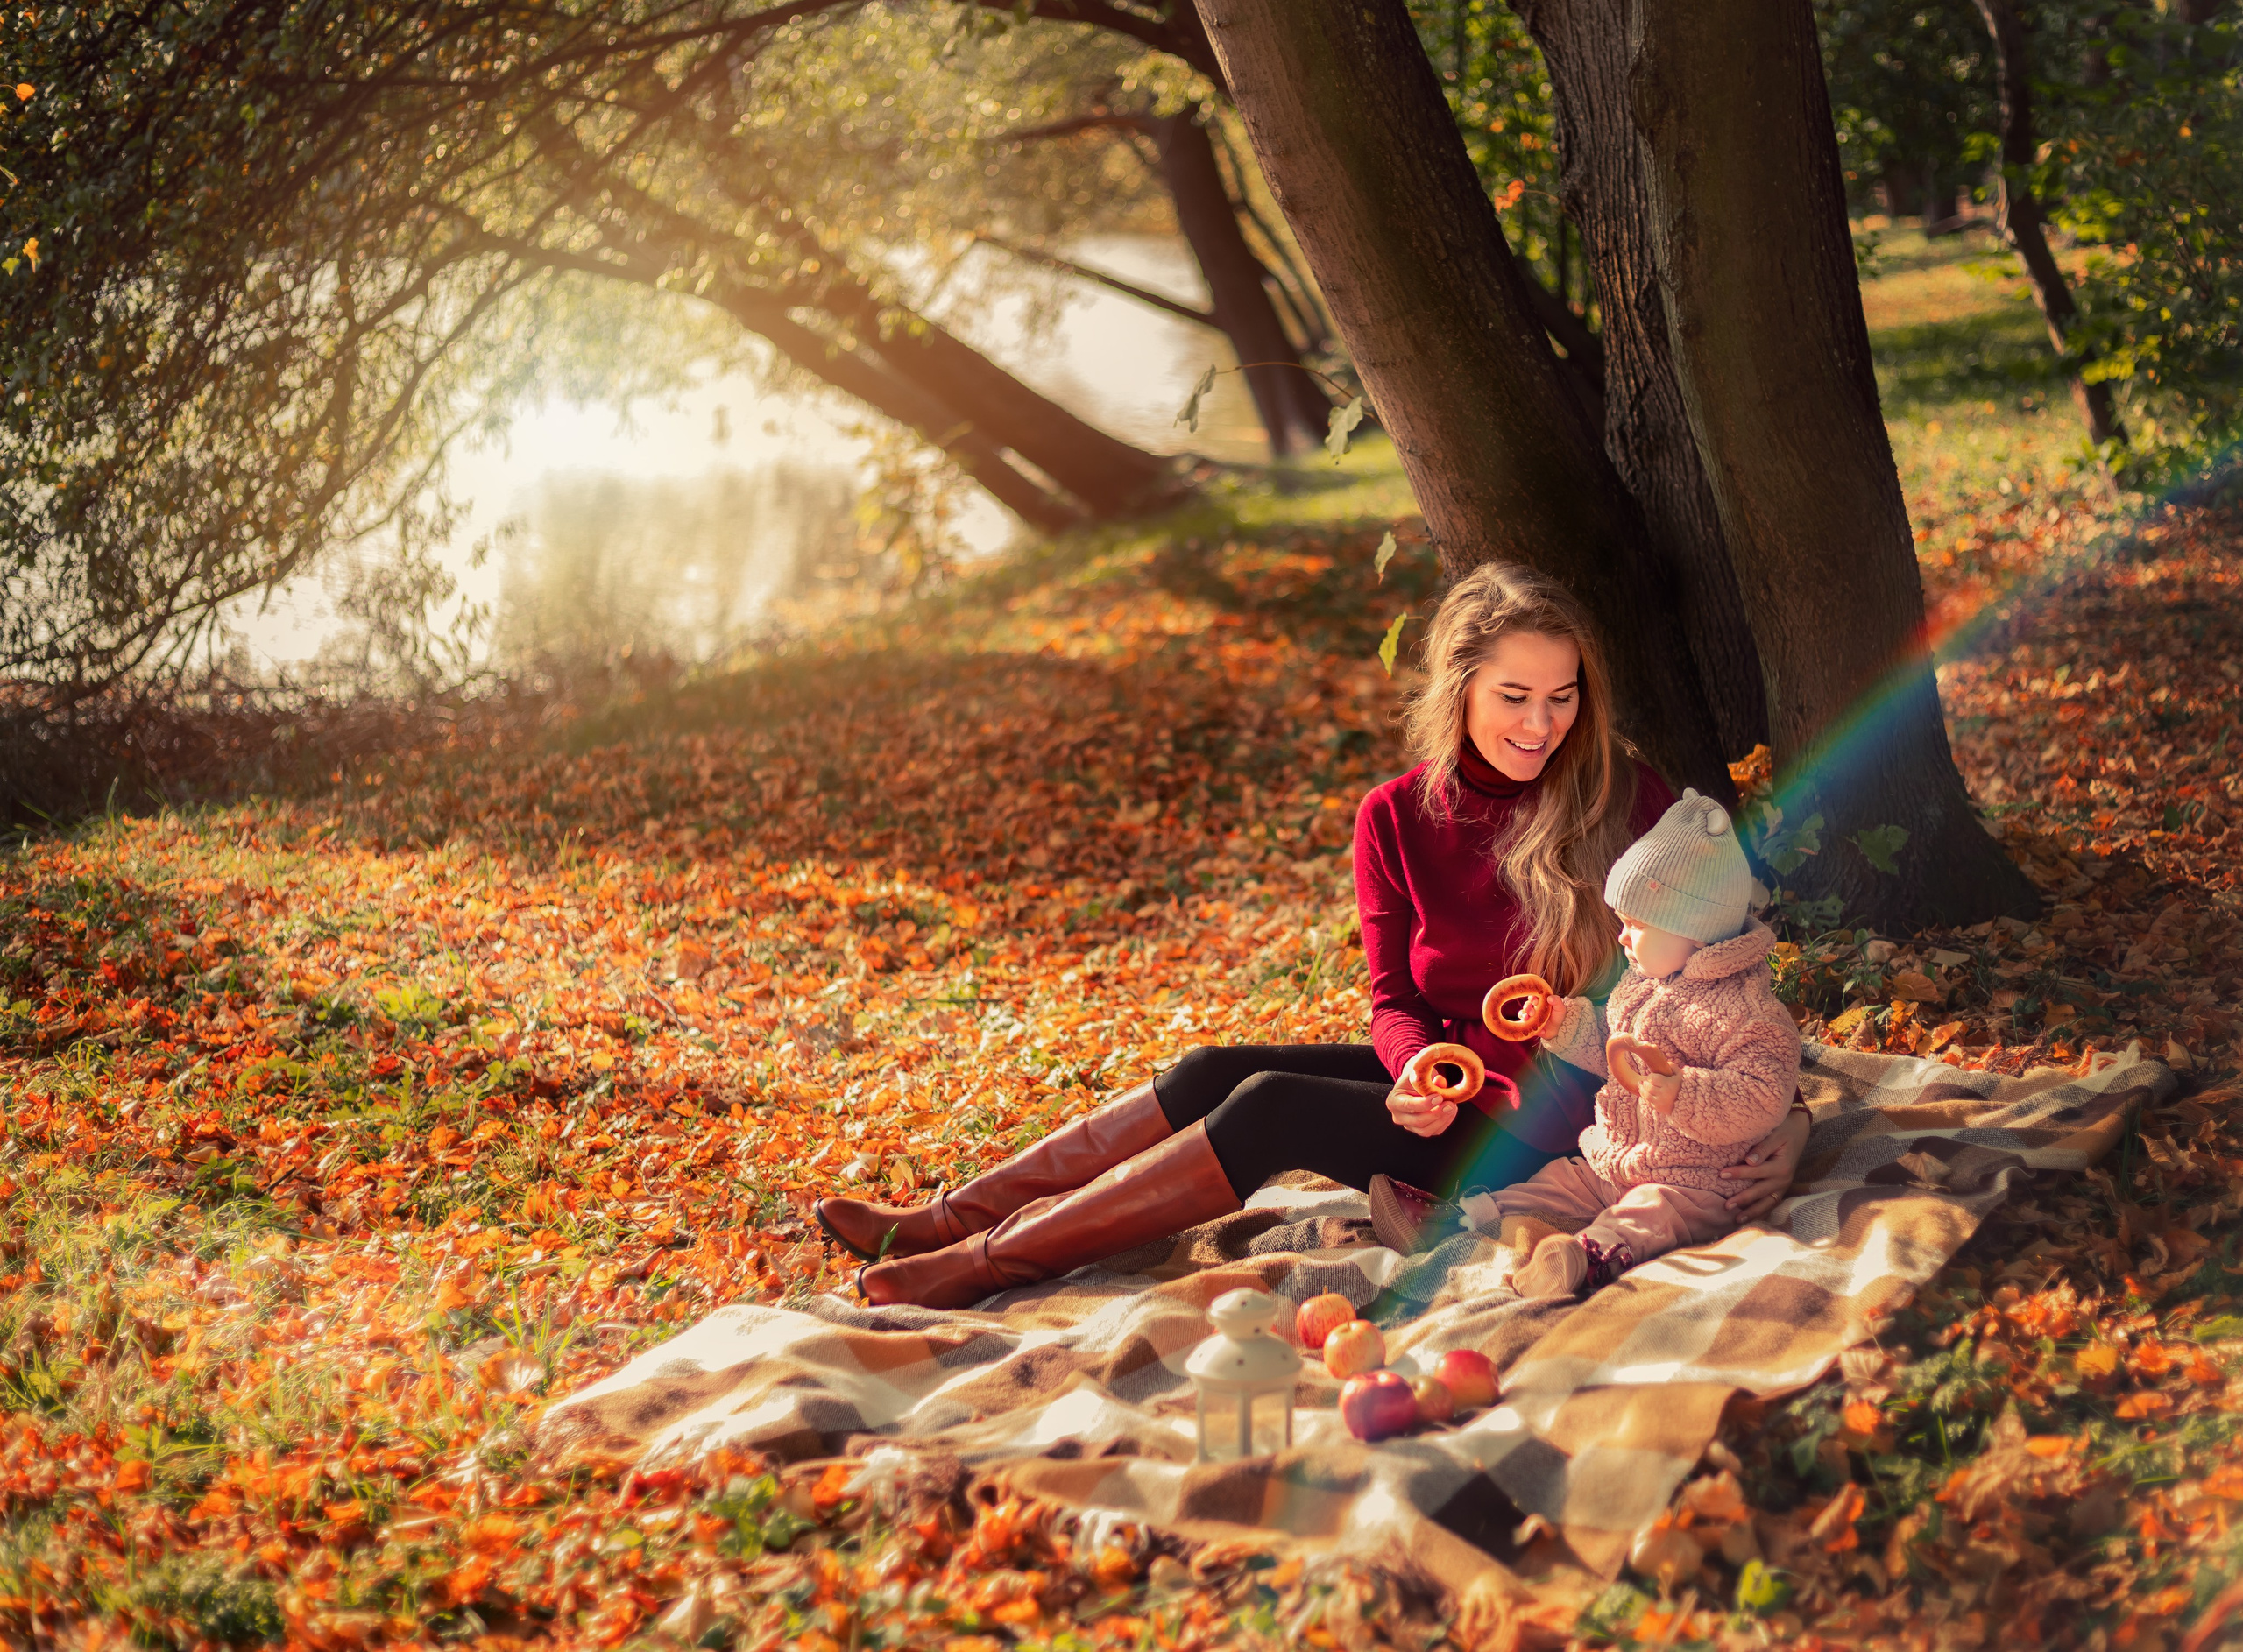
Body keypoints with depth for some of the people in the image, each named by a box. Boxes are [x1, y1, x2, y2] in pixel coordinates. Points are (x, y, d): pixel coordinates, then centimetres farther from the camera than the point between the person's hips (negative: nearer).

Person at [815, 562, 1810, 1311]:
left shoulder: (1628, 804, -12)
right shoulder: (1396, 821, -2)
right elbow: (1396, 1001, 1)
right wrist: (1424, 1070, -21)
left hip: (1564, 1125, -5)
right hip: (1455, 1078, 5)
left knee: (1271, 1111, -22)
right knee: (1215, 1072, -14)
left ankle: (990, 1262, -19)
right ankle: (945, 1223, -10)